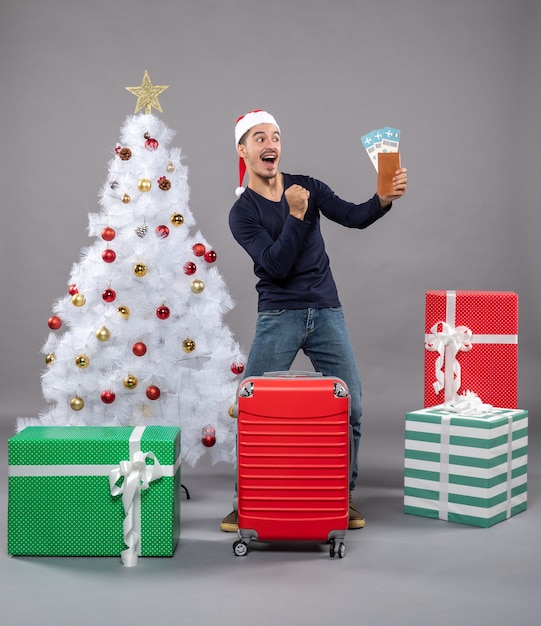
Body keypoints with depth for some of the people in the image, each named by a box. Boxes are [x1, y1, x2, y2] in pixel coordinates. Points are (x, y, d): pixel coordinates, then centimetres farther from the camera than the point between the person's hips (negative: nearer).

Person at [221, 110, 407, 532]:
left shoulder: (307, 187, 6)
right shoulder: (243, 212, -3)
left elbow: (354, 217, -6)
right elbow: (276, 266, -14)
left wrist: (385, 199, -24)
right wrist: (296, 214, -21)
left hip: (327, 313, 3)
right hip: (278, 318, -3)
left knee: (349, 408, 1)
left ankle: (343, 497, 16)